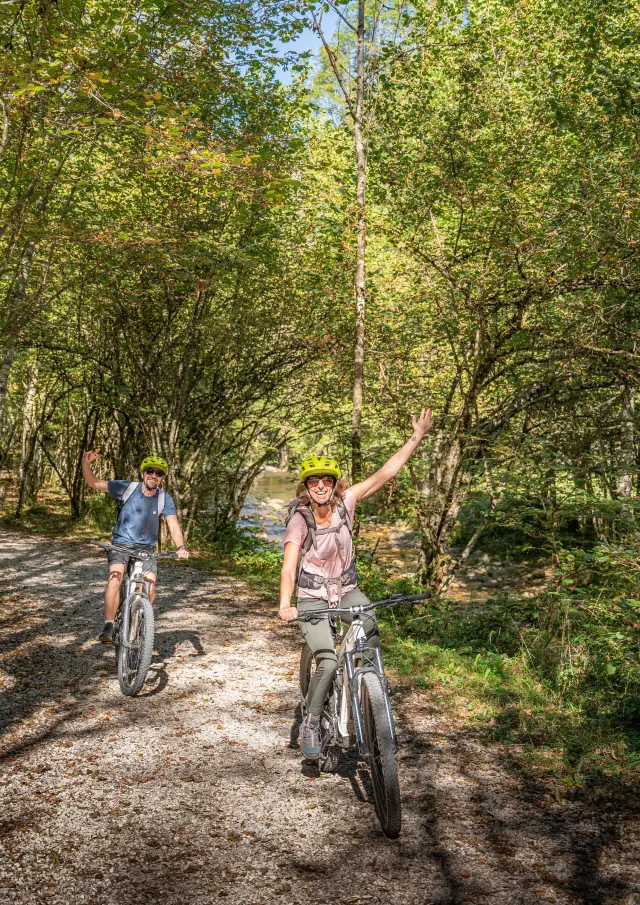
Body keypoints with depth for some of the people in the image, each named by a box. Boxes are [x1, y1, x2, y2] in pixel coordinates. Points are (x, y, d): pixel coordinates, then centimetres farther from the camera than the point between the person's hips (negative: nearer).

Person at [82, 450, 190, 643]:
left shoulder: (165, 500, -7)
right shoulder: (128, 488, -10)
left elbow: (173, 526, -13)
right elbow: (94, 483, -7)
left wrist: (181, 547, -32)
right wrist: (86, 462, -25)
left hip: (146, 548, 2)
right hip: (121, 543, -1)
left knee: (150, 585, -17)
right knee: (115, 577, -28)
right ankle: (108, 627, -27)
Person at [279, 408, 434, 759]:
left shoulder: (345, 502, -8)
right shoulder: (299, 520, -17)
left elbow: (384, 473, -11)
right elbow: (289, 566, -26)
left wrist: (416, 437, -16)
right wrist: (285, 605, -43)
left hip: (347, 590, 4)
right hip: (312, 599, -3)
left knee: (374, 638, -21)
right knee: (328, 662, -19)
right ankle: (311, 723, 3)